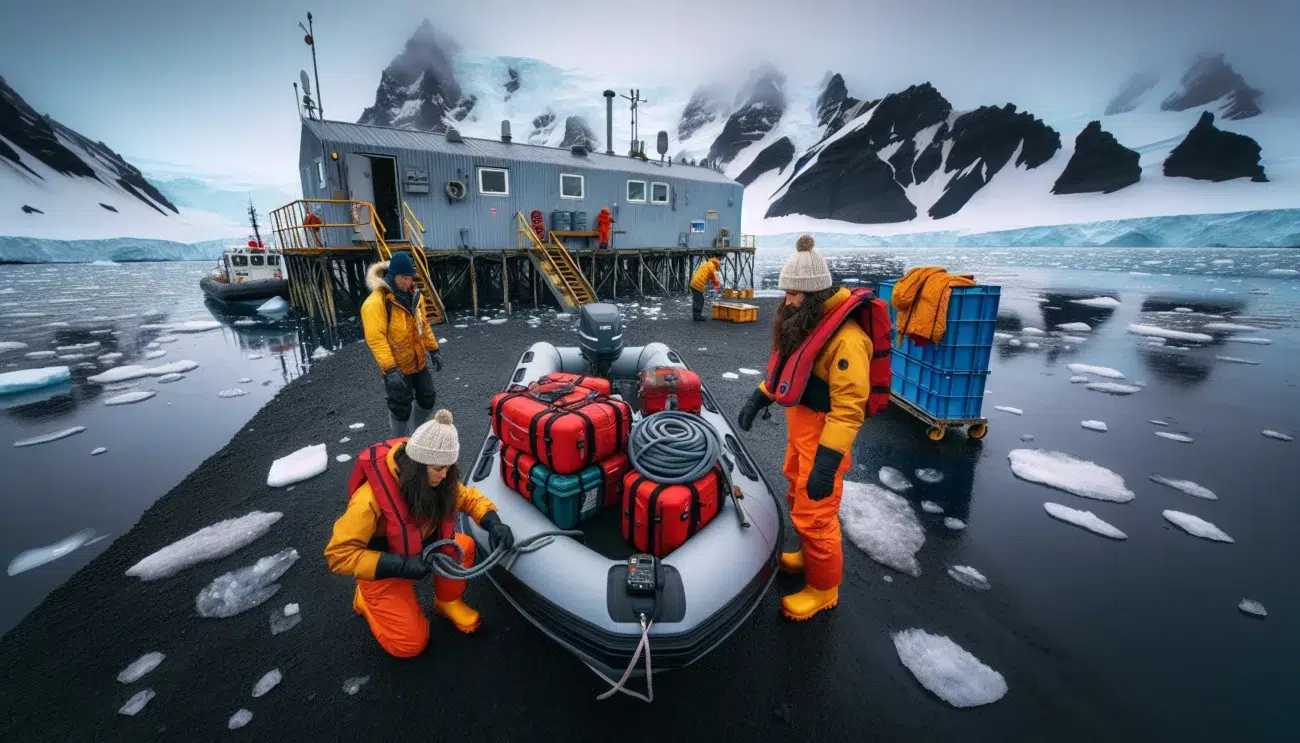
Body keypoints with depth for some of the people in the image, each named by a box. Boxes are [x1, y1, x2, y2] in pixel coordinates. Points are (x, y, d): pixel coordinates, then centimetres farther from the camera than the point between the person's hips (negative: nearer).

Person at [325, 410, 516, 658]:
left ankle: (448, 601, 5)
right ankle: (367, 597, 17)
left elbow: (468, 496, -5)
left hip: (420, 548, 5)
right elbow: (338, 554, -28)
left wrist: (493, 523, -25)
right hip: (382, 568, -4)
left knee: (464, 545, -22)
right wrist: (401, 566, -35)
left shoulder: (432, 477, -19)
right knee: (412, 643, -6)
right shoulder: (371, 497, -35)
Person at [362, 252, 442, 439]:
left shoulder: (414, 295, 3)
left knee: (428, 399, 16)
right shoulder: (376, 302, -22)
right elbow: (375, 338, -26)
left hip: (418, 362, 7)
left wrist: (433, 350, 11)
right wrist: (389, 369, -31)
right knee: (401, 408, 2)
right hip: (396, 367, -7)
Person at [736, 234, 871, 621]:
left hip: (823, 433, -9)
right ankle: (808, 556, 48)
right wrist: (759, 397, 10)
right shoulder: (801, 322, 4)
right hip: (800, 426, 9)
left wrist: (828, 459, -31)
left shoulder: (845, 338, -27)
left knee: (815, 514, 4)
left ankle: (823, 588, 26)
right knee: (798, 499, 24)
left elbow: (849, 407, -29)